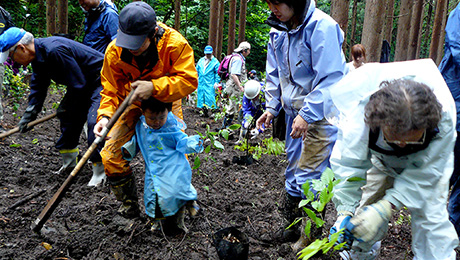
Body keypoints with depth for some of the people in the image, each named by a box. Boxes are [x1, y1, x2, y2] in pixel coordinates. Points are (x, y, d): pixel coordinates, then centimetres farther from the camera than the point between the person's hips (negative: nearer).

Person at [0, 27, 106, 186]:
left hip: (100, 82, -11)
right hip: (84, 83, 11)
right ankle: (69, 161, 29)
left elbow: (78, 85, -26)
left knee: (94, 121, -22)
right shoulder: (38, 55, 3)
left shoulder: (54, 50, -29)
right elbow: (38, 87, 14)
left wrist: (67, 107, -10)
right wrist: (29, 114, 9)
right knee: (65, 115, 15)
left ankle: (99, 171, -11)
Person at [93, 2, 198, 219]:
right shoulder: (114, 51, -20)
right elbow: (110, 90, -11)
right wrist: (105, 115, -30)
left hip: (166, 101, -1)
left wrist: (154, 87, -40)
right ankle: (129, 205, 16)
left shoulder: (175, 44, -28)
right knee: (111, 155, -7)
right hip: (132, 103, 2)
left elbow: (189, 80, -29)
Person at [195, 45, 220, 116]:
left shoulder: (215, 62, 0)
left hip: (210, 84, -5)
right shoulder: (201, 61, 14)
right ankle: (204, 111, 16)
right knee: (201, 97, 6)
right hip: (201, 83, 5)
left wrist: (216, 82, -9)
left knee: (209, 97, -11)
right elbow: (197, 71, 20)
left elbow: (217, 73, -1)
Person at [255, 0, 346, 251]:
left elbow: (330, 79, -20)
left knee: (310, 176, -6)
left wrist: (307, 115, -22)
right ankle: (290, 226, 32)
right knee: (293, 171, 16)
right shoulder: (277, 30, 8)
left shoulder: (322, 27, -17)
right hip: (294, 111, 8)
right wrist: (271, 107, 9)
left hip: (321, 114, -7)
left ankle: (311, 238, 13)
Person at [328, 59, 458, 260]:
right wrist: (345, 211, -42)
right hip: (383, 161, 1)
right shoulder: (359, 115, -42)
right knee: (367, 209, 2)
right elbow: (349, 165, -32)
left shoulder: (443, 118, -40)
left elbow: (424, 173, -33)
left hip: (427, 163, 0)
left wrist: (384, 208, -43)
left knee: (430, 217, -13)